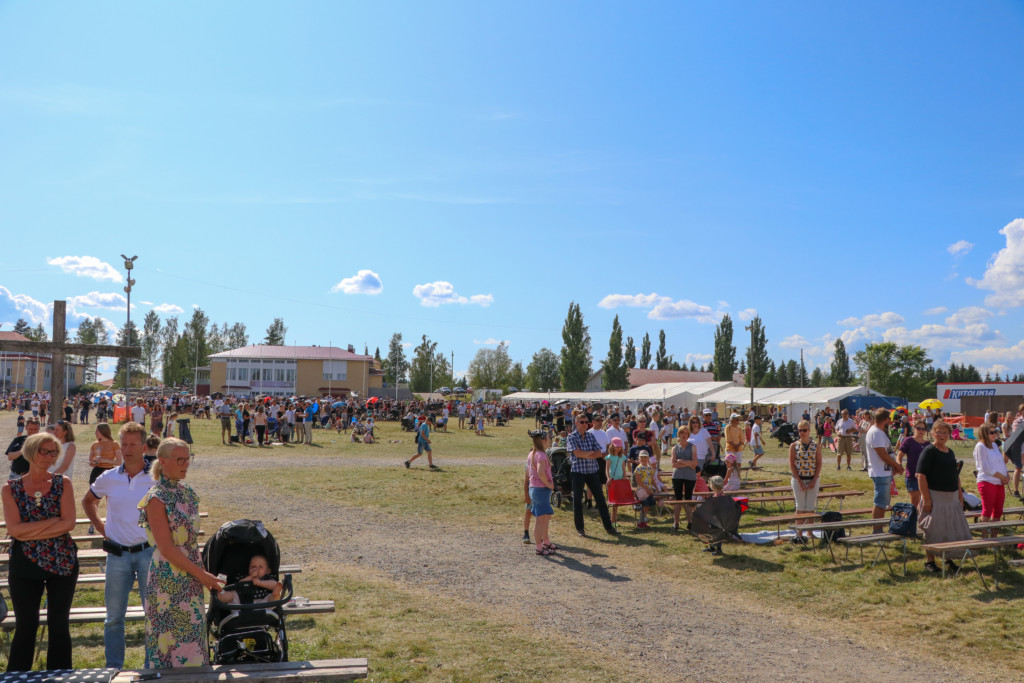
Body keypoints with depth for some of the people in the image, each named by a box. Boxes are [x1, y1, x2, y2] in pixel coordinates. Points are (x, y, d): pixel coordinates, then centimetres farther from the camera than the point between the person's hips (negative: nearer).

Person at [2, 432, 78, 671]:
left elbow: (69, 523, -10)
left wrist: (31, 533, -14)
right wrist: (54, 521, -14)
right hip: (25, 565, 0)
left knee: (59, 625, 8)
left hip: (62, 562, 0)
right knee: (26, 626, 6)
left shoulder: (63, 483, 1)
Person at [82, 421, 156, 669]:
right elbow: (88, 501, 21)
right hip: (117, 553, 2)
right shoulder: (108, 478, 2)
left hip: (148, 552, -2)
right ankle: (113, 669, 26)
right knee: (114, 616, 11)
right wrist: (100, 527, 9)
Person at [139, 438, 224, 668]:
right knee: (173, 635, 2)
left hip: (190, 577, 7)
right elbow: (166, 548, -18)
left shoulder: (186, 492, 8)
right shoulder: (157, 498, -14)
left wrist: (202, 571, 10)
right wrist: (201, 574, -17)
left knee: (192, 631, 13)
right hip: (169, 577, -7)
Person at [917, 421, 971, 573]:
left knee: (952, 529, 11)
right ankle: (929, 561, 10)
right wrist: (926, 499, -20)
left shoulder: (950, 452, 12)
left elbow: (956, 475, 21)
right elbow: (921, 476, -16)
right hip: (935, 496, -7)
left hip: (952, 497, 7)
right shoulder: (929, 451, -11)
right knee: (933, 530, -1)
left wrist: (960, 495, 16)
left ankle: (948, 558, 25)